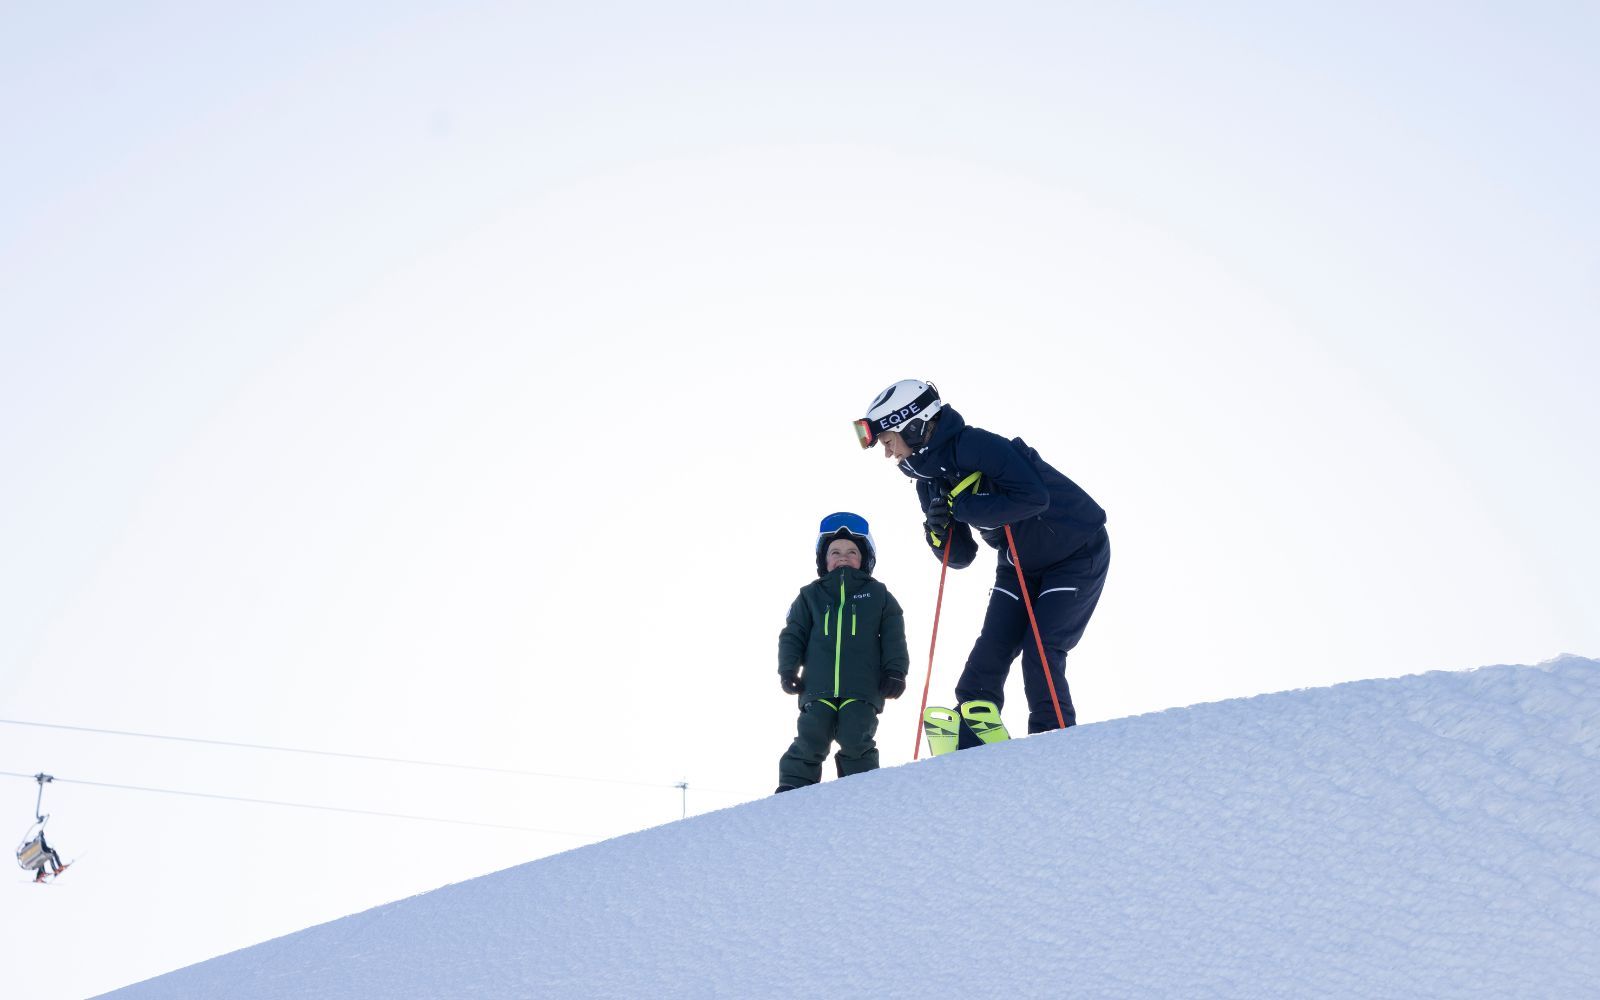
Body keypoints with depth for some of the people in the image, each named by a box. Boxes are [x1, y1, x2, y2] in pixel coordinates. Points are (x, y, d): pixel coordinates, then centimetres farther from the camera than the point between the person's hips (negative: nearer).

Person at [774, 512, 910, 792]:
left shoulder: (878, 595, 14)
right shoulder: (810, 595, 16)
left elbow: (893, 638, 12)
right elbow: (793, 635, 15)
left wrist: (895, 672, 1)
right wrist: (788, 670, 2)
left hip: (863, 688, -1)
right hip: (818, 688, 1)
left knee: (855, 740, -16)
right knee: (810, 740, -13)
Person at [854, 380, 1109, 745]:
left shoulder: (975, 445, -27)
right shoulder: (929, 481, 0)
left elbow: (1034, 497, -38)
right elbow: (960, 557, 4)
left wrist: (963, 507, -30)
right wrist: (938, 531, -17)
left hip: (1077, 554, -8)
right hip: (1020, 564, 8)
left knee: (1040, 656, -15)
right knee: (986, 660, 0)